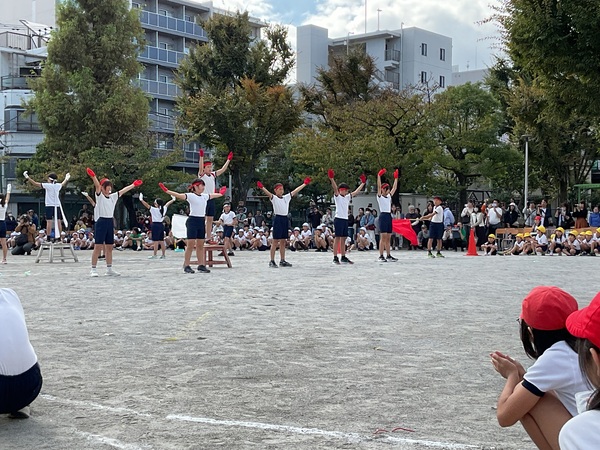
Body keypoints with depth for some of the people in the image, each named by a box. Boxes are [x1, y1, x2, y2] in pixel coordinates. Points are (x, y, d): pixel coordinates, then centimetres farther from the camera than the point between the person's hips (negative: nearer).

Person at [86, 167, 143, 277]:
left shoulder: (114, 196, 15)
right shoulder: (99, 195, -2)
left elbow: (124, 190, 19)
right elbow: (97, 185, -19)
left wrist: (134, 184, 17)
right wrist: (93, 176, -36)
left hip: (110, 222, 6)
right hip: (101, 222, -6)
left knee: (109, 247, 10)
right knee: (98, 246, -7)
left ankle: (109, 269, 15)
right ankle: (93, 269, -4)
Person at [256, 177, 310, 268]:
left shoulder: (286, 197, 15)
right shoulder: (273, 198, -3)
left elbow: (296, 191, 19)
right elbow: (268, 193, -22)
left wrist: (305, 184, 20)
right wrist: (262, 187, -41)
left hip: (285, 219, 6)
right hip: (278, 218, -6)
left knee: (283, 241, 10)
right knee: (275, 241, -6)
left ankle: (282, 261, 15)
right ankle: (272, 261, -5)